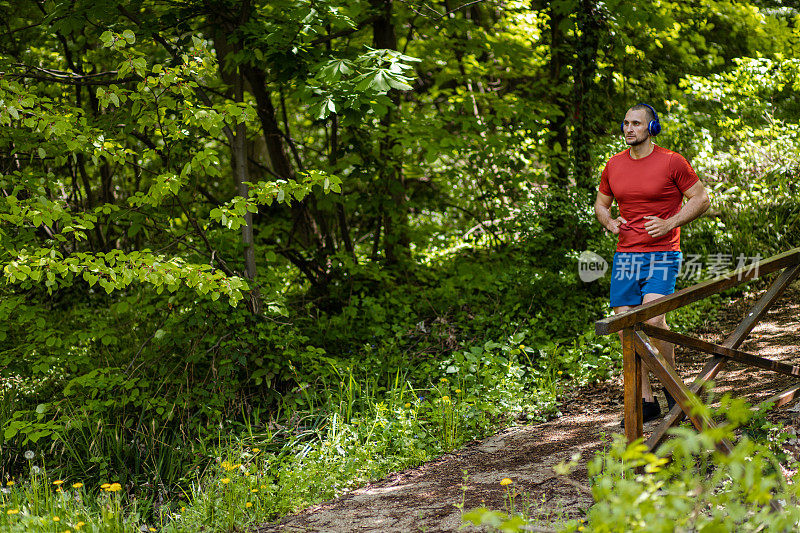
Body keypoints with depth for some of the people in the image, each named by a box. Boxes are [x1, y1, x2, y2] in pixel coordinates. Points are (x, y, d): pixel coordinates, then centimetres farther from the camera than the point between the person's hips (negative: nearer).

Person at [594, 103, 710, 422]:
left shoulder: (671, 162, -3)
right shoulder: (614, 165, 11)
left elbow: (701, 198, 1)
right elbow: (601, 204, 24)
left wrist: (669, 224, -11)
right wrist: (610, 222, 2)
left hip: (661, 255, -5)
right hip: (625, 255, 5)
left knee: (653, 319, -22)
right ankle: (646, 402, 12)